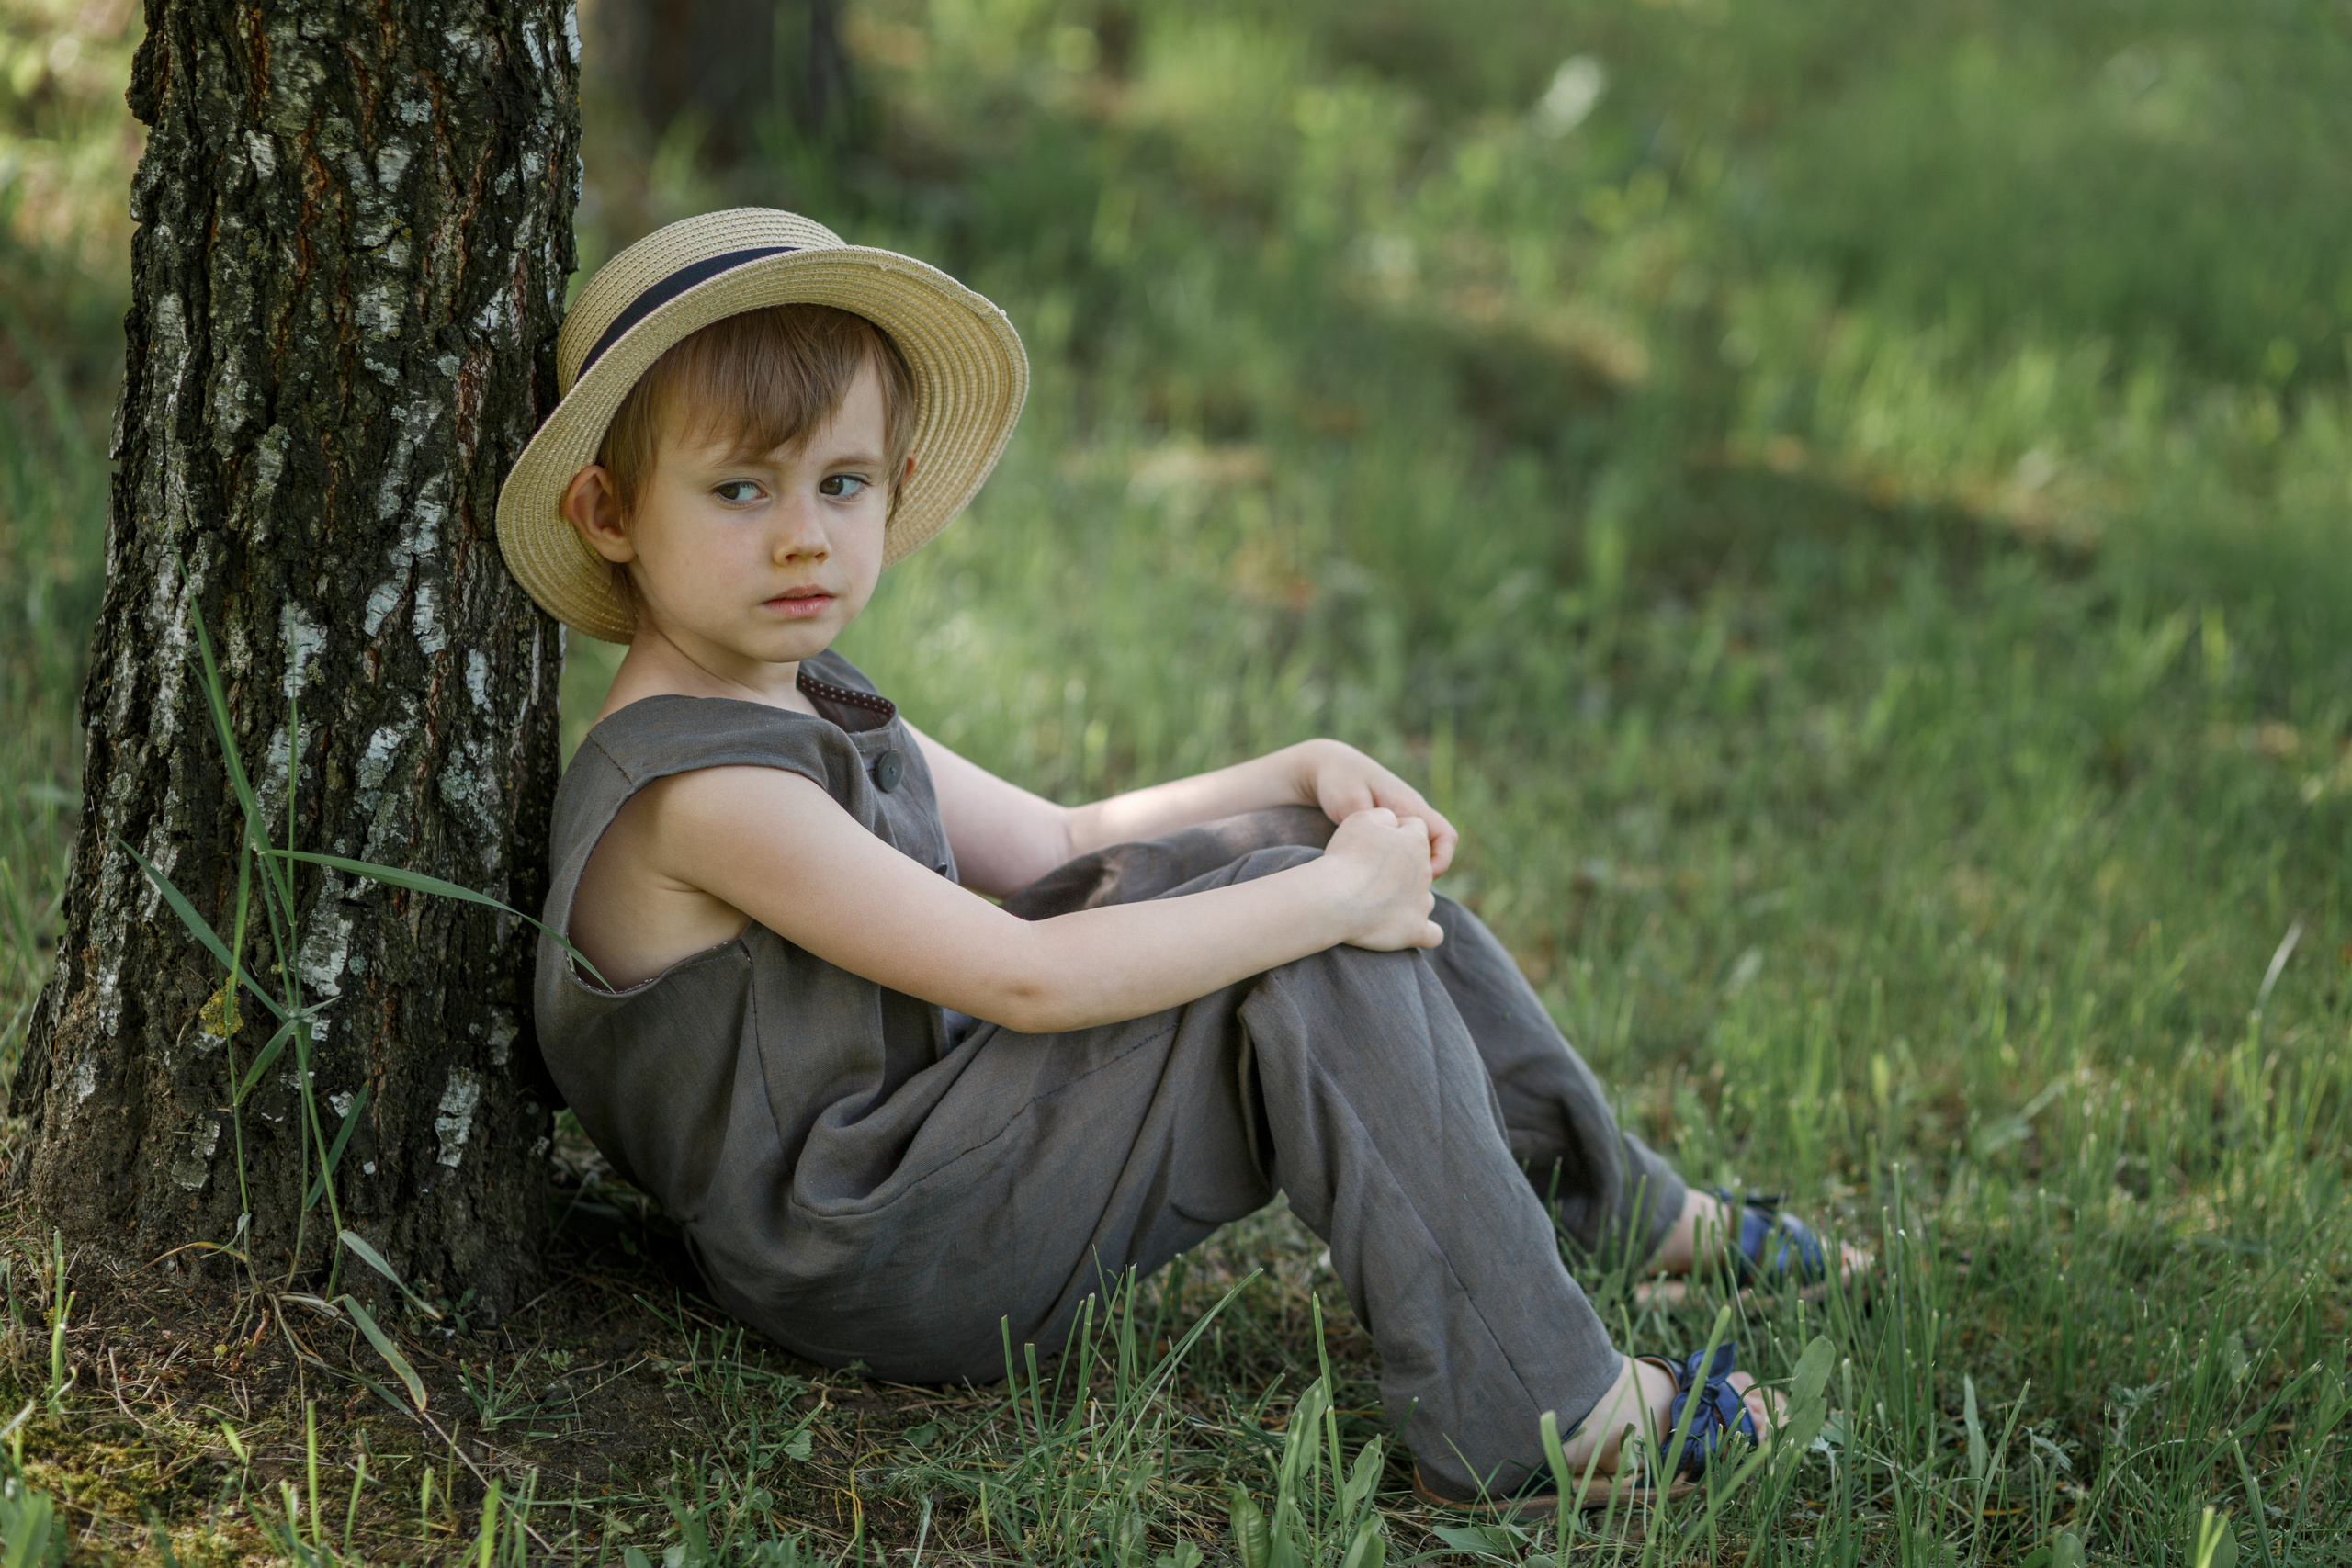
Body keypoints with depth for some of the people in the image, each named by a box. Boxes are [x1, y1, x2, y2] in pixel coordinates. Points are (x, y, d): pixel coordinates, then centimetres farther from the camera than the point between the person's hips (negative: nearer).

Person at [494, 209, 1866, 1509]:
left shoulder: (806, 706, 10)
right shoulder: (696, 790, -23)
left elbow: (1058, 847, 19)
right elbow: (1024, 976, -27)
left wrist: (1300, 778, 5)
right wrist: (1330, 894, -21)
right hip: (873, 1266, -10)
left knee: (1278, 858, 11)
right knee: (1315, 966, -19)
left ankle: (1609, 1199, 21)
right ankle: (1536, 1414, -16)